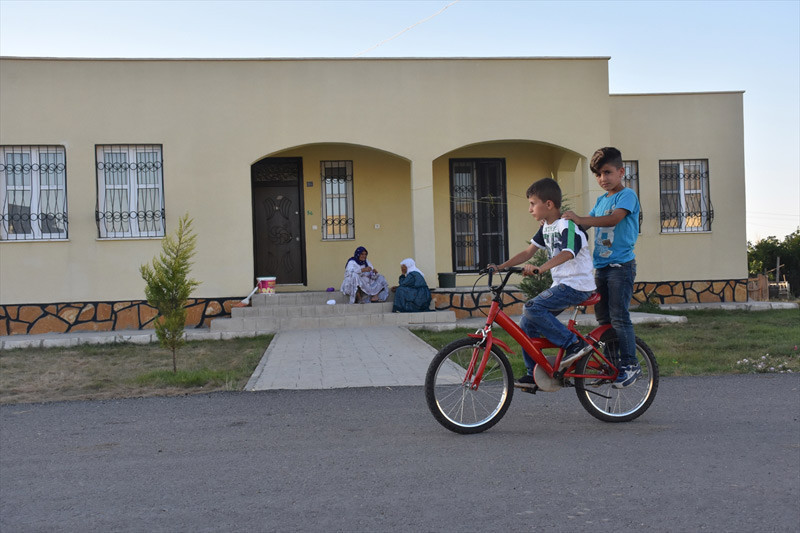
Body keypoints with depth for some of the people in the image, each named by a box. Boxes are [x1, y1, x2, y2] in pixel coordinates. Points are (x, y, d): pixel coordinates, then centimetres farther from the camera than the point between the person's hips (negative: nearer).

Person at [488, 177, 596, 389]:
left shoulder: (567, 225, -14)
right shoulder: (546, 227, 14)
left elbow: (567, 253, -32)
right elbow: (528, 252, 14)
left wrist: (540, 268, -47)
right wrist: (501, 266, 3)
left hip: (577, 285, -9)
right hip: (560, 285, 9)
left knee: (532, 308, -25)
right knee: (526, 325, 3)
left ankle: (574, 344, -16)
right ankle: (535, 374, 12)